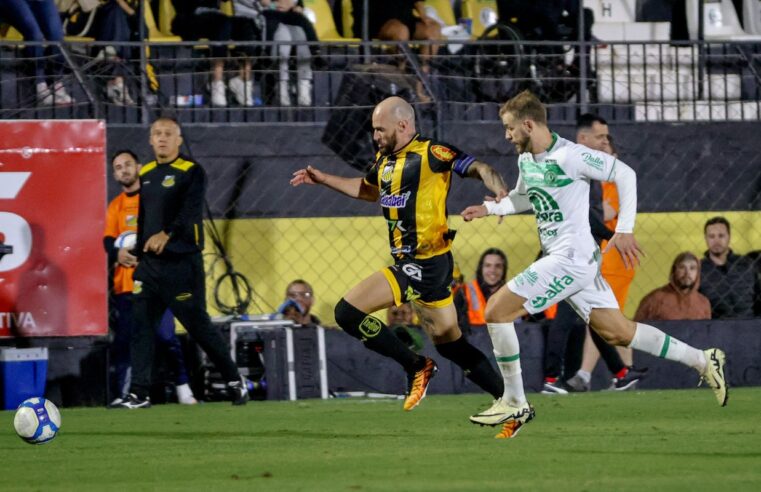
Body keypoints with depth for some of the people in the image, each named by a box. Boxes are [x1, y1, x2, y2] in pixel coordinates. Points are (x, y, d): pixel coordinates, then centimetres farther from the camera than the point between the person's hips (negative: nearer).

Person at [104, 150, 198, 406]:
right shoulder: (115, 206, 17)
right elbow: (108, 239, 5)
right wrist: (117, 252, -18)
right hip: (125, 284, 4)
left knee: (166, 335, -12)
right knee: (123, 339, 0)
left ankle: (183, 389, -2)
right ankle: (123, 393, 5)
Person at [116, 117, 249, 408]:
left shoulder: (191, 172, -5)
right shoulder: (145, 175, 14)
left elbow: (191, 210, -20)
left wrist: (167, 234, -33)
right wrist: (138, 253, 19)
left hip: (183, 263, -6)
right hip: (149, 264, 6)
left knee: (198, 325, -1)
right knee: (141, 327, -2)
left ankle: (234, 381, 14)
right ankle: (139, 393, 0)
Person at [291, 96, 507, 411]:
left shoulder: (431, 154, -13)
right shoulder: (384, 159, 13)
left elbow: (478, 168, -20)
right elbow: (369, 190, 33)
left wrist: (501, 193, -38)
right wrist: (323, 180, 31)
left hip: (426, 264, -9)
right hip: (408, 263, 9)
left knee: (348, 312, -13)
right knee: (449, 343, 12)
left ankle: (416, 366, -1)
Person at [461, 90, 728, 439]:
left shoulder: (569, 156, -16)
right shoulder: (525, 159, 11)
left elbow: (624, 174, -11)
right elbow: (523, 198, 32)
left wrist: (624, 229, -15)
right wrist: (488, 208, 15)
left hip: (571, 259, -9)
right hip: (559, 258, 9)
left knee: (497, 310, -11)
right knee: (618, 333, 10)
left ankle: (514, 403, -3)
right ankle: (703, 361, 18)